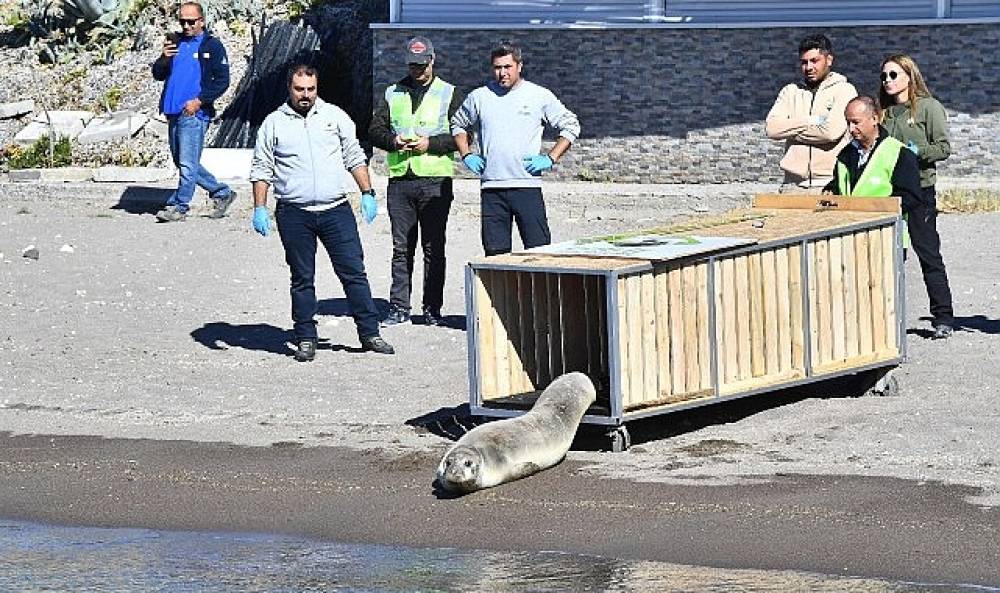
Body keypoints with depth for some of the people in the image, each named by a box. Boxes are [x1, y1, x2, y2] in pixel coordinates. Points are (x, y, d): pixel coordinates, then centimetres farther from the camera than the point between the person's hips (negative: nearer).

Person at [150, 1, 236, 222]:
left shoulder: (212, 45, -2)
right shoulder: (176, 42, 16)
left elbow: (222, 81, -6)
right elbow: (158, 74, 16)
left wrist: (199, 101, -14)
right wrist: (164, 58, -5)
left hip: (194, 113, -7)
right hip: (173, 113, 7)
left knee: (187, 164, -9)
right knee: (182, 163, 12)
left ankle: (179, 207, -5)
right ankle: (222, 192, 24)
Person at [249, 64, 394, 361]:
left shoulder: (334, 116, 9)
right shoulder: (273, 124, 5)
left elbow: (354, 157, 14)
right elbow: (261, 169, 7)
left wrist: (367, 193, 7)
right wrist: (259, 209, -1)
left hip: (336, 210, 1)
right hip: (294, 214, -1)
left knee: (354, 272, -1)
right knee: (302, 279, 4)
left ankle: (370, 333, 4)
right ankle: (306, 339, 11)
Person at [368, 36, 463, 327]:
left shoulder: (448, 94, 6)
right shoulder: (393, 94, 15)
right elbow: (375, 130, 13)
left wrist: (430, 143, -13)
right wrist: (393, 141, -7)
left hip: (435, 181, -3)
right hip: (400, 180, 3)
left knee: (434, 248, 0)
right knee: (401, 248, 3)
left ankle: (432, 309, 5)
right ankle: (399, 308, 6)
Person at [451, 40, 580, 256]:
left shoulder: (540, 96, 4)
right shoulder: (479, 97, 10)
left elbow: (571, 126, 9)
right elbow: (458, 124, 27)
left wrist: (550, 159, -1)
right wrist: (466, 155, 13)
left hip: (527, 186, -2)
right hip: (491, 187, 2)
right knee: (495, 252, 2)